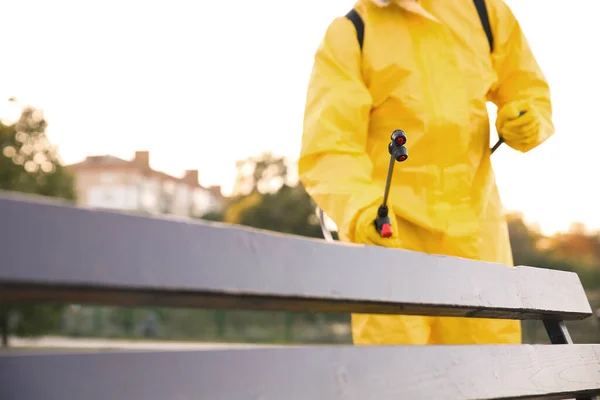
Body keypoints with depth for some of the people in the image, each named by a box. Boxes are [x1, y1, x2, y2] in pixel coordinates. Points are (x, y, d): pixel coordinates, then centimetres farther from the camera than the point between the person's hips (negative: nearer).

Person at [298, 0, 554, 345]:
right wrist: (360, 209, -31)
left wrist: (529, 121, -2)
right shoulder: (348, 35, -1)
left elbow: (528, 88, 22)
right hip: (388, 233, -3)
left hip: (476, 236, 3)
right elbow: (328, 148, -12)